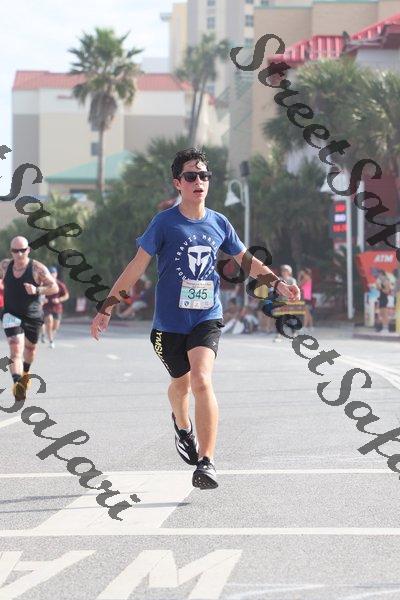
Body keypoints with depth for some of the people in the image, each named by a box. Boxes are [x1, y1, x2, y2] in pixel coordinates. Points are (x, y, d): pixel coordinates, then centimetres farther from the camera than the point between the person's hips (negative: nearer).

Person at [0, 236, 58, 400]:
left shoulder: (37, 268, -14)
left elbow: (54, 288, -12)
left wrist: (37, 290, -27)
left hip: (33, 316, 1)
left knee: (30, 347, 22)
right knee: (16, 348, -20)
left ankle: (25, 373, 53)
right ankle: (17, 383, -33)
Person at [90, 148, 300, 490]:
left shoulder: (218, 223, 3)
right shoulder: (165, 223, -6)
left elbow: (245, 259, 19)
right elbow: (137, 266, -4)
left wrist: (278, 283, 9)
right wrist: (107, 309, -6)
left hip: (207, 317, 0)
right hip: (170, 321, 0)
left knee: (202, 380, -21)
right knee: (181, 382, 17)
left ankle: (207, 462, -21)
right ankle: (183, 426, 52)